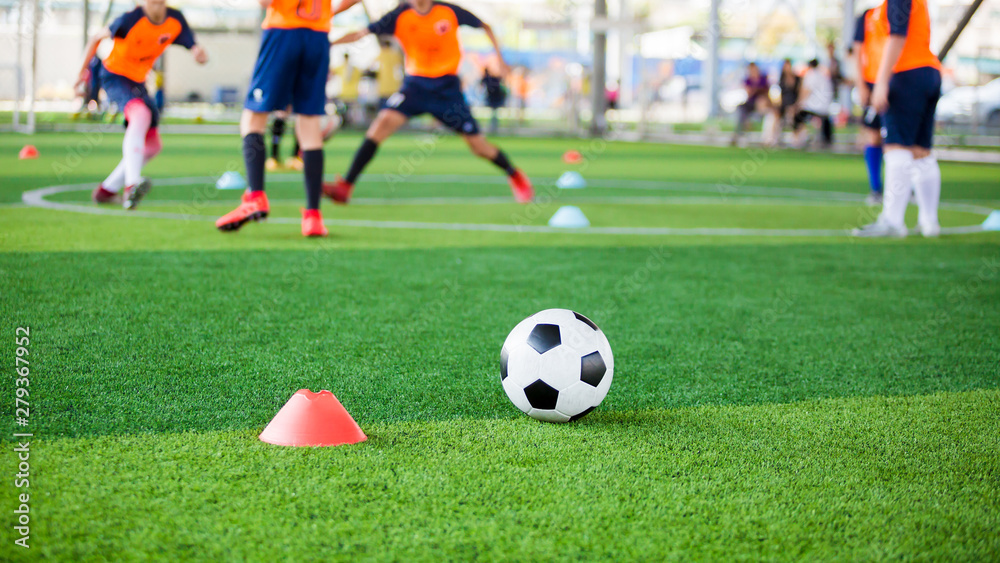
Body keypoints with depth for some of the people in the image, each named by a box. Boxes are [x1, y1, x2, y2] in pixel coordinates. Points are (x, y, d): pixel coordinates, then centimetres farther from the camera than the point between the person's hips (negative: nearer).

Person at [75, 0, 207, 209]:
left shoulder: (176, 21, -8)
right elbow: (97, 37, -7)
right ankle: (131, 185, -50)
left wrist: (199, 53, -35)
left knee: (153, 145, 7)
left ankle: (106, 190, 18)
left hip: (138, 82, 8)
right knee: (141, 114, -36)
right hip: (114, 75, -8)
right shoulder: (131, 19, -22)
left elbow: (195, 49, -10)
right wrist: (84, 70, 1)